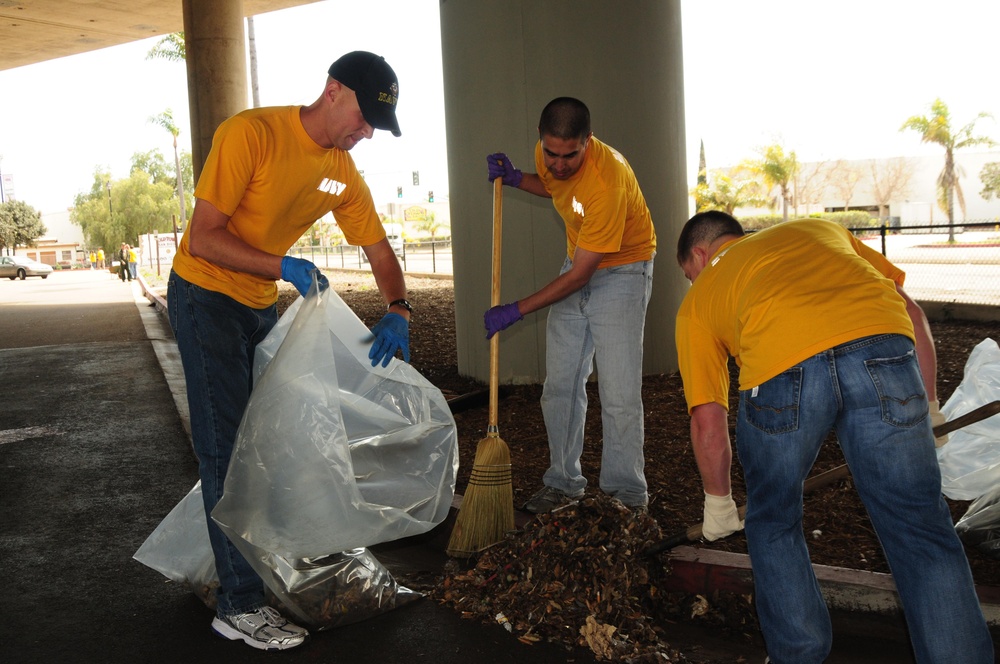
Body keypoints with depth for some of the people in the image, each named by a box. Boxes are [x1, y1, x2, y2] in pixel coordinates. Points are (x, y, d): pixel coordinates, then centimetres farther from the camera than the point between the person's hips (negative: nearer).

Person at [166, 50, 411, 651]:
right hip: (205, 296, -7)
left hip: (261, 304, 7)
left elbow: (380, 251, 4)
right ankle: (240, 604, -2)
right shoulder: (251, 133, -22)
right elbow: (203, 238, -24)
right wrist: (284, 268, -32)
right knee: (228, 448, -8)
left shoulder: (343, 173, -1)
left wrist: (398, 312, -12)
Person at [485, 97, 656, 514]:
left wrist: (515, 311, -23)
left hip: (621, 272, -7)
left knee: (618, 395, -10)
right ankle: (564, 483, 17)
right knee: (560, 386, 5)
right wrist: (514, 179, -3)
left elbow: (579, 275, -28)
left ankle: (626, 495, 3)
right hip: (577, 265, 7)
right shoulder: (546, 154, -10)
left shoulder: (607, 181, -33)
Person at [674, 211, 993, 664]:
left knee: (772, 526, 23)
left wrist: (718, 502, 37)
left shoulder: (698, 298, 30)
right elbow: (912, 312, 29)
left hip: (782, 368, -1)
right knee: (920, 531, 14)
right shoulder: (820, 228, 39)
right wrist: (927, 405, 37)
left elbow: (708, 422, 23)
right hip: (883, 343, 2)